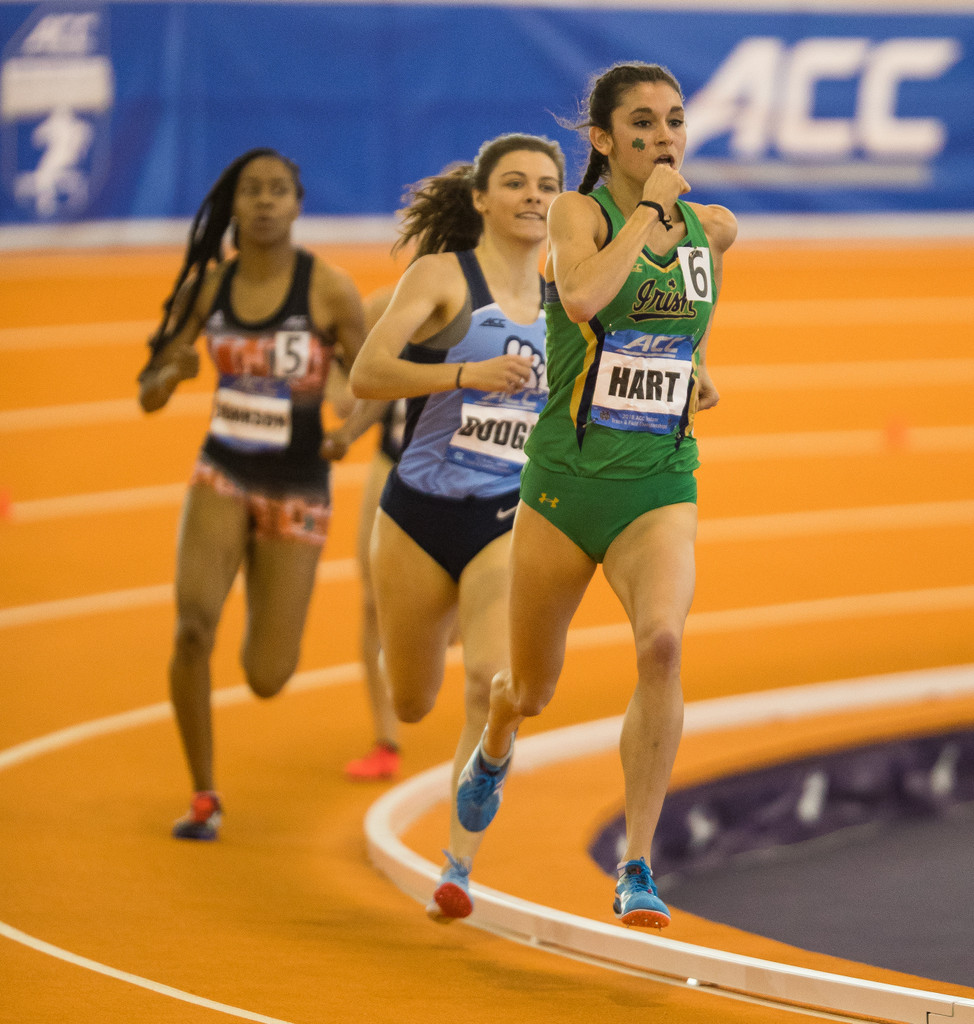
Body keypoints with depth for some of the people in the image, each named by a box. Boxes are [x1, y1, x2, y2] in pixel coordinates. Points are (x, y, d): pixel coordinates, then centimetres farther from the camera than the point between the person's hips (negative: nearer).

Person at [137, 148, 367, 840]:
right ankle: (204, 797, -6)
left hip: (296, 490, -2)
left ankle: (271, 631, 41)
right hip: (222, 477, 2)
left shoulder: (328, 289, -11)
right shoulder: (208, 287, -2)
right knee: (193, 626, -22)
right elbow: (149, 394, 3)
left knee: (266, 680, 1)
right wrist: (173, 372, -20)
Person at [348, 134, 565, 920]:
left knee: (492, 683, -22)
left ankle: (459, 870, -17)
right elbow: (367, 375, -18)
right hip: (422, 510, -1)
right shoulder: (444, 275, -7)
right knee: (411, 704, 15)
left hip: (509, 520, 1)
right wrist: (469, 374, -29)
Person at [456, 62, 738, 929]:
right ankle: (494, 752, 54)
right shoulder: (578, 214, -7)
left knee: (662, 641, -28)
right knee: (533, 690, 13)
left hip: (660, 488, 2)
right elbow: (583, 297, -28)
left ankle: (638, 868, -23)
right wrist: (648, 210, -20)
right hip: (565, 479, -1)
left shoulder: (713, 229, 7)